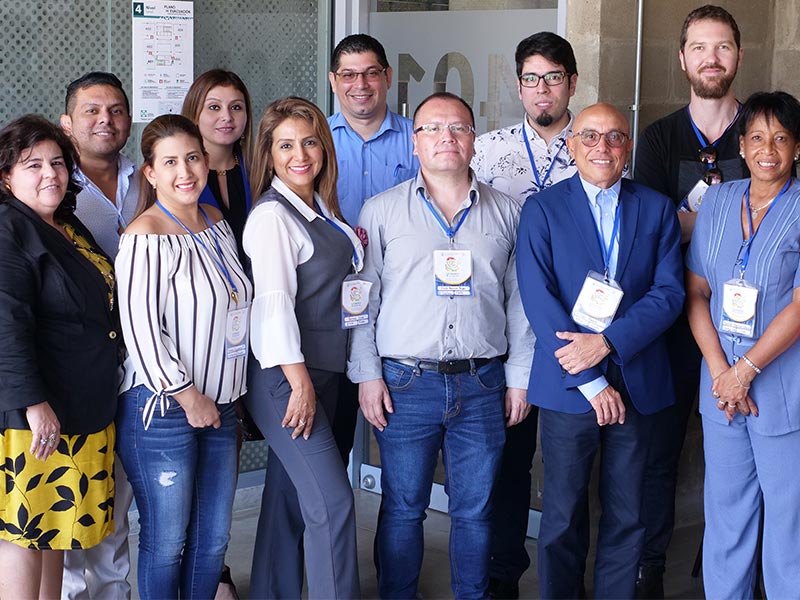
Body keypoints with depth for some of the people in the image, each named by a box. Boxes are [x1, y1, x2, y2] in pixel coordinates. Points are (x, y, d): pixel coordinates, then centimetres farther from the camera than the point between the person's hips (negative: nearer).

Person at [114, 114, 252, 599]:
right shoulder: (146, 239, -15)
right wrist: (189, 398, -13)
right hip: (163, 410, -7)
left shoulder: (217, 224, 9)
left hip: (219, 405, 7)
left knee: (214, 538, 12)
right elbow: (141, 332, -19)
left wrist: (224, 398, 15)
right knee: (167, 541, 2)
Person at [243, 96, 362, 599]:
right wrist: (299, 382, -20)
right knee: (332, 502, -10)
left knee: (290, 493, 13)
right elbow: (274, 300, -19)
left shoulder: (322, 208, 12)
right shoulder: (272, 215, -13)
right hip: (285, 376, -8)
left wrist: (355, 251, 8)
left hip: (322, 371, 8)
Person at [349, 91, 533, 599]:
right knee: (403, 508, 6)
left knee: (475, 510, 9)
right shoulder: (382, 211, 4)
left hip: (483, 384, 1)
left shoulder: (507, 213, 8)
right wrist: (367, 375, -3)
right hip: (406, 383, -1)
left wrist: (519, 377, 6)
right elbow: (362, 297, 3)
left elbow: (519, 300, 10)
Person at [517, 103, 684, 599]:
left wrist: (608, 341, -16)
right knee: (563, 520, 6)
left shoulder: (657, 209, 7)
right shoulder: (542, 209, 0)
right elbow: (539, 301, -8)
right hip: (568, 387, -2)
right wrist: (591, 383, -12)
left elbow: (669, 292, -1)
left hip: (638, 385, 2)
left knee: (628, 520, 9)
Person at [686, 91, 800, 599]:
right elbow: (696, 292, 6)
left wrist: (746, 371, -13)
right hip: (722, 383, 4)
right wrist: (720, 372, -6)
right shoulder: (717, 202, 7)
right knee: (725, 512, 12)